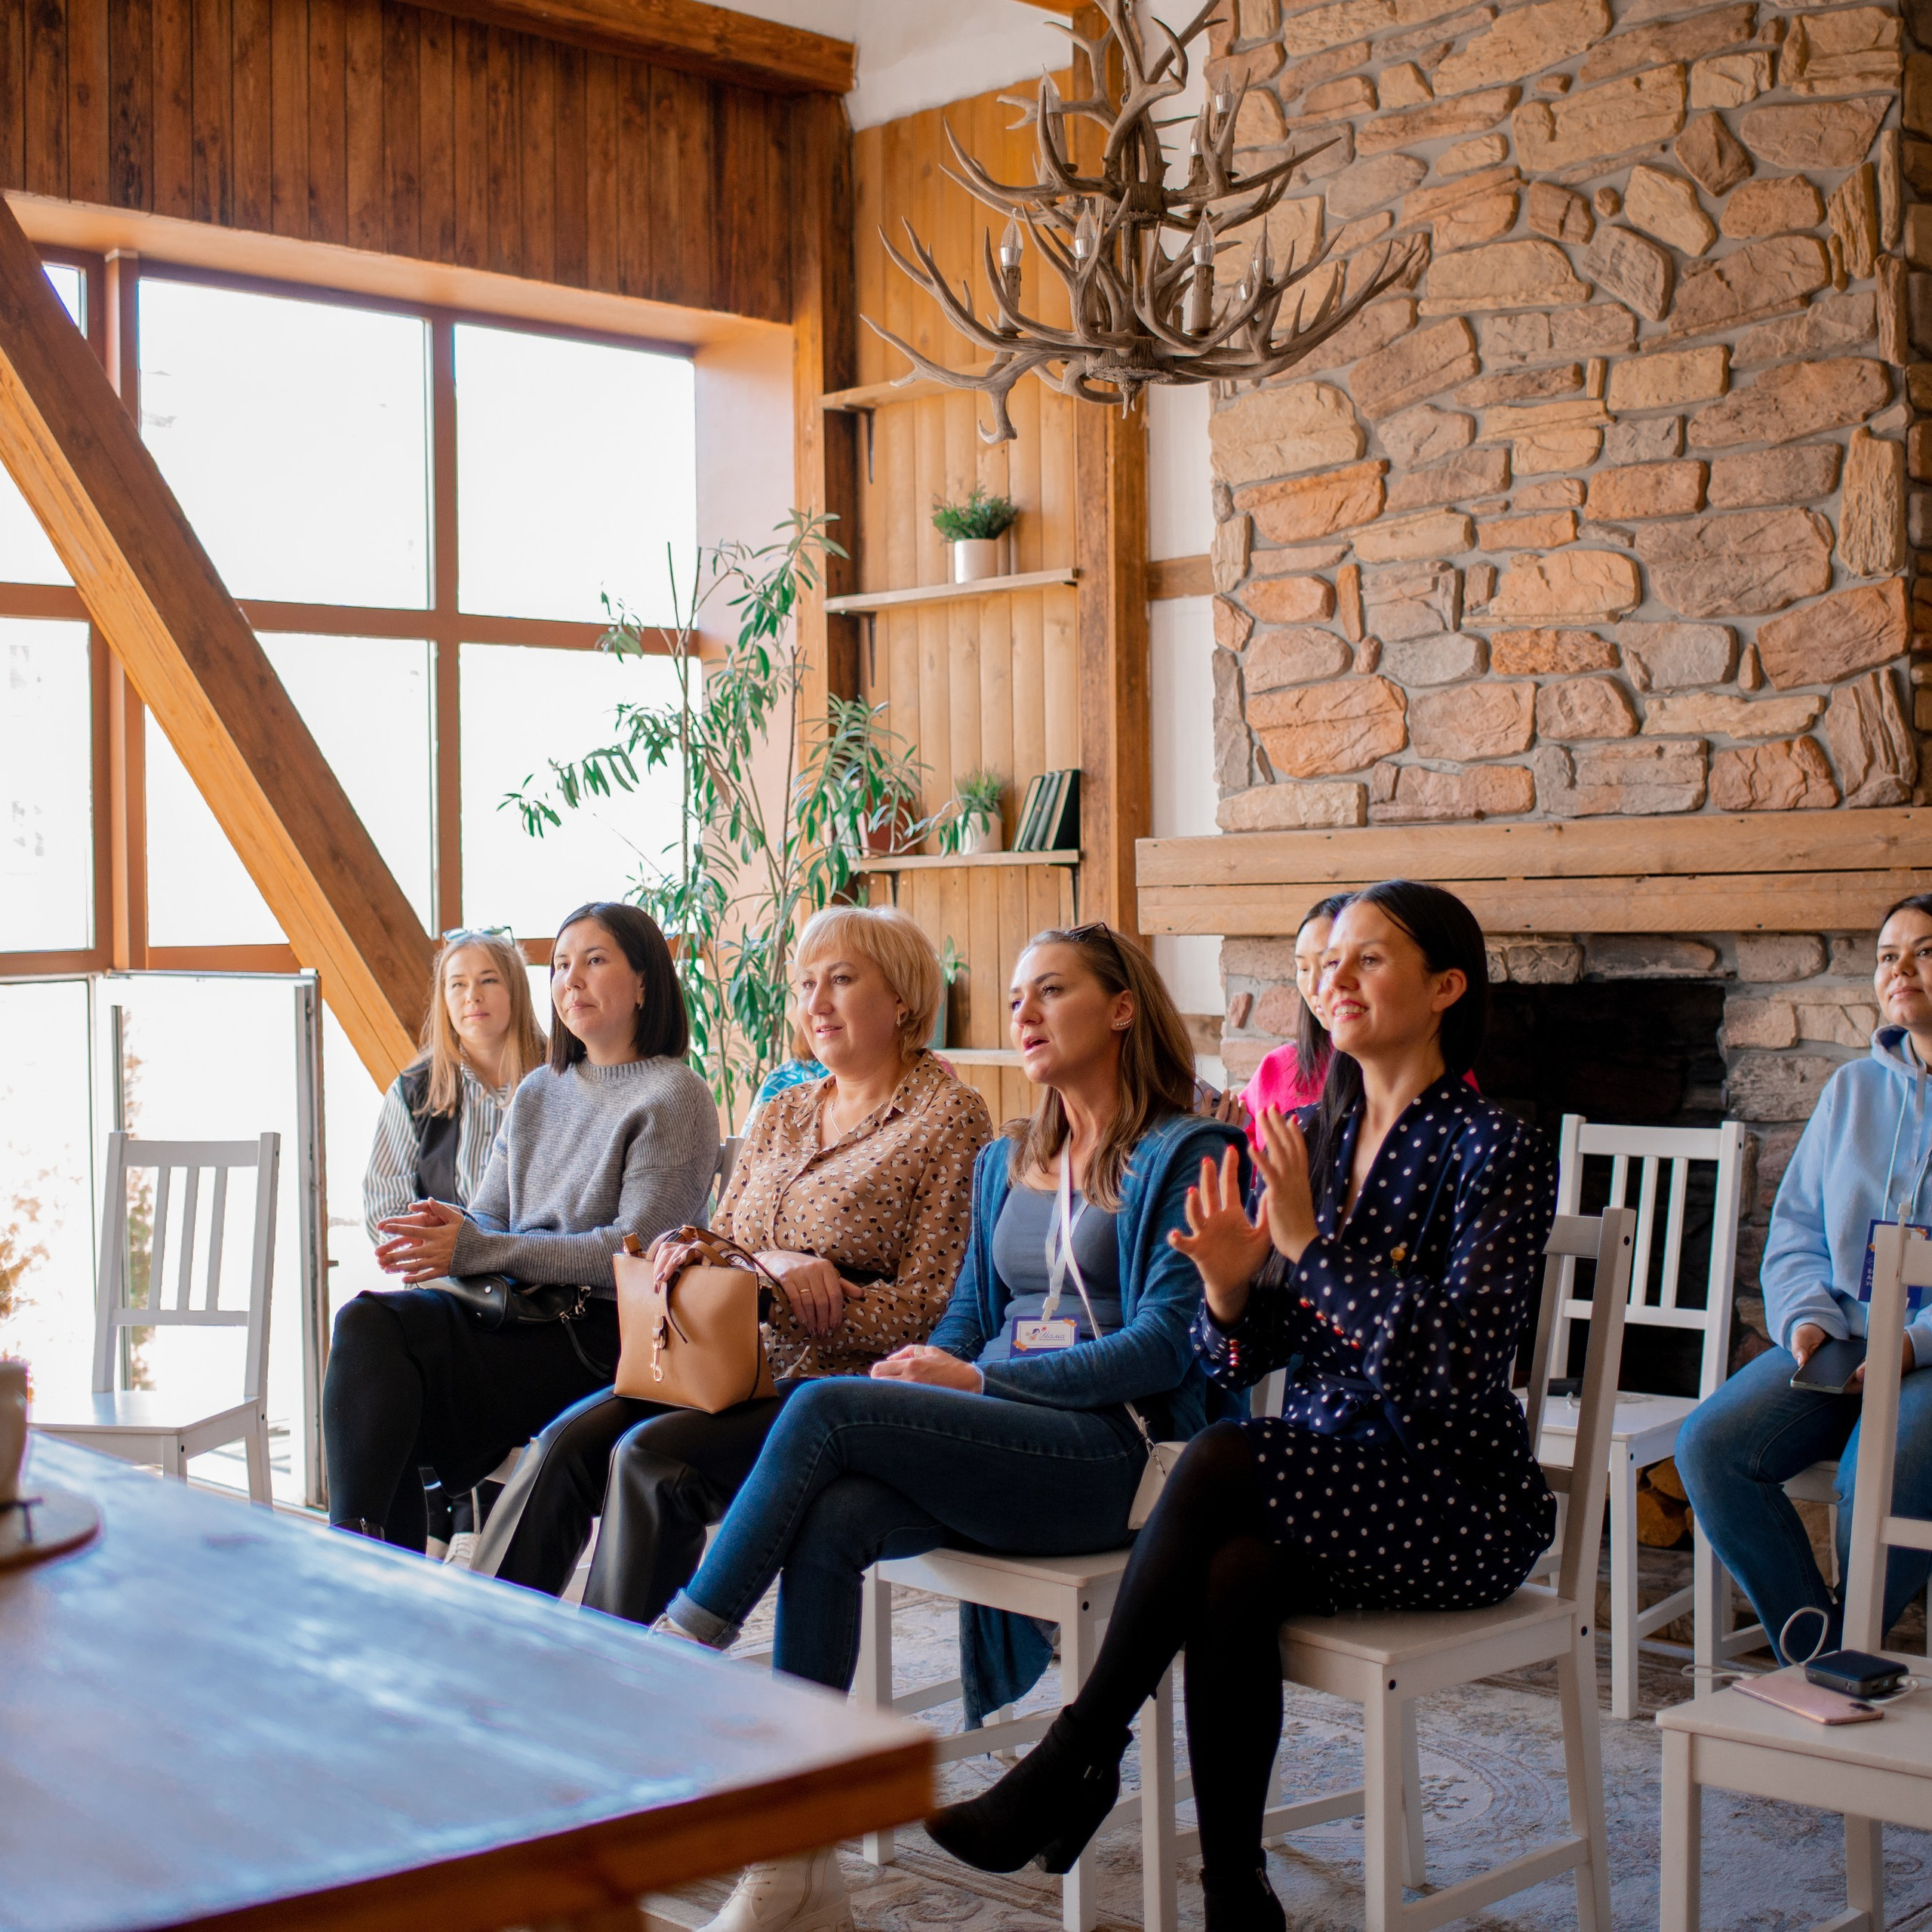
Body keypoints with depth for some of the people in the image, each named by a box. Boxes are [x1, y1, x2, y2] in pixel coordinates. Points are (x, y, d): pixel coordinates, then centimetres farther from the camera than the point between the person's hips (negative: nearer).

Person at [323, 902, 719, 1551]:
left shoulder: (675, 1096, -3)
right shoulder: (538, 1092, 20)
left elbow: (635, 1252, -12)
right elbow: (492, 1217, 19)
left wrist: (475, 1251, -16)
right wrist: (451, 1226, -8)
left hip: (598, 1329, -6)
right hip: (510, 1305, 7)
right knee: (365, 1321, -23)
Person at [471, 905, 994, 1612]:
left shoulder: (948, 1116, -3)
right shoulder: (783, 1113, 19)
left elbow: (927, 1311, -10)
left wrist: (773, 1288, -17)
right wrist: (756, 1262, -8)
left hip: (846, 1382, -6)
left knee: (652, 1456, -29)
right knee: (569, 1441, -18)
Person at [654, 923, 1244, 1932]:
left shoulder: (1186, 1156, -1)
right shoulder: (1003, 1163, 22)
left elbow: (1165, 1347, -10)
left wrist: (976, 1379, -14)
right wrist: (919, 1376, -2)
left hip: (1116, 1453, -6)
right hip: (999, 1443, 6)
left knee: (823, 1407, -25)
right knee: (828, 1523, -26)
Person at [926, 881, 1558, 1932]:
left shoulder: (1496, 1152, -9)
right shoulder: (1307, 1135, 10)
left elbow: (1460, 1363, -20)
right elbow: (1238, 1365, 9)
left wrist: (1313, 1238, -22)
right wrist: (1229, 1289, -13)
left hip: (1458, 1506, -5)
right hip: (1316, 1480, 5)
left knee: (1219, 1462, -29)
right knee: (1231, 1577, -30)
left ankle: (1076, 1758, -18)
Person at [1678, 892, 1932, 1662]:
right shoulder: (1851, 1089, 17)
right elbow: (1795, 1228, 17)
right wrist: (1809, 1317, -2)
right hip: (1844, 1340, 5)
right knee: (1709, 1445, -19)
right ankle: (1815, 1655, -9)